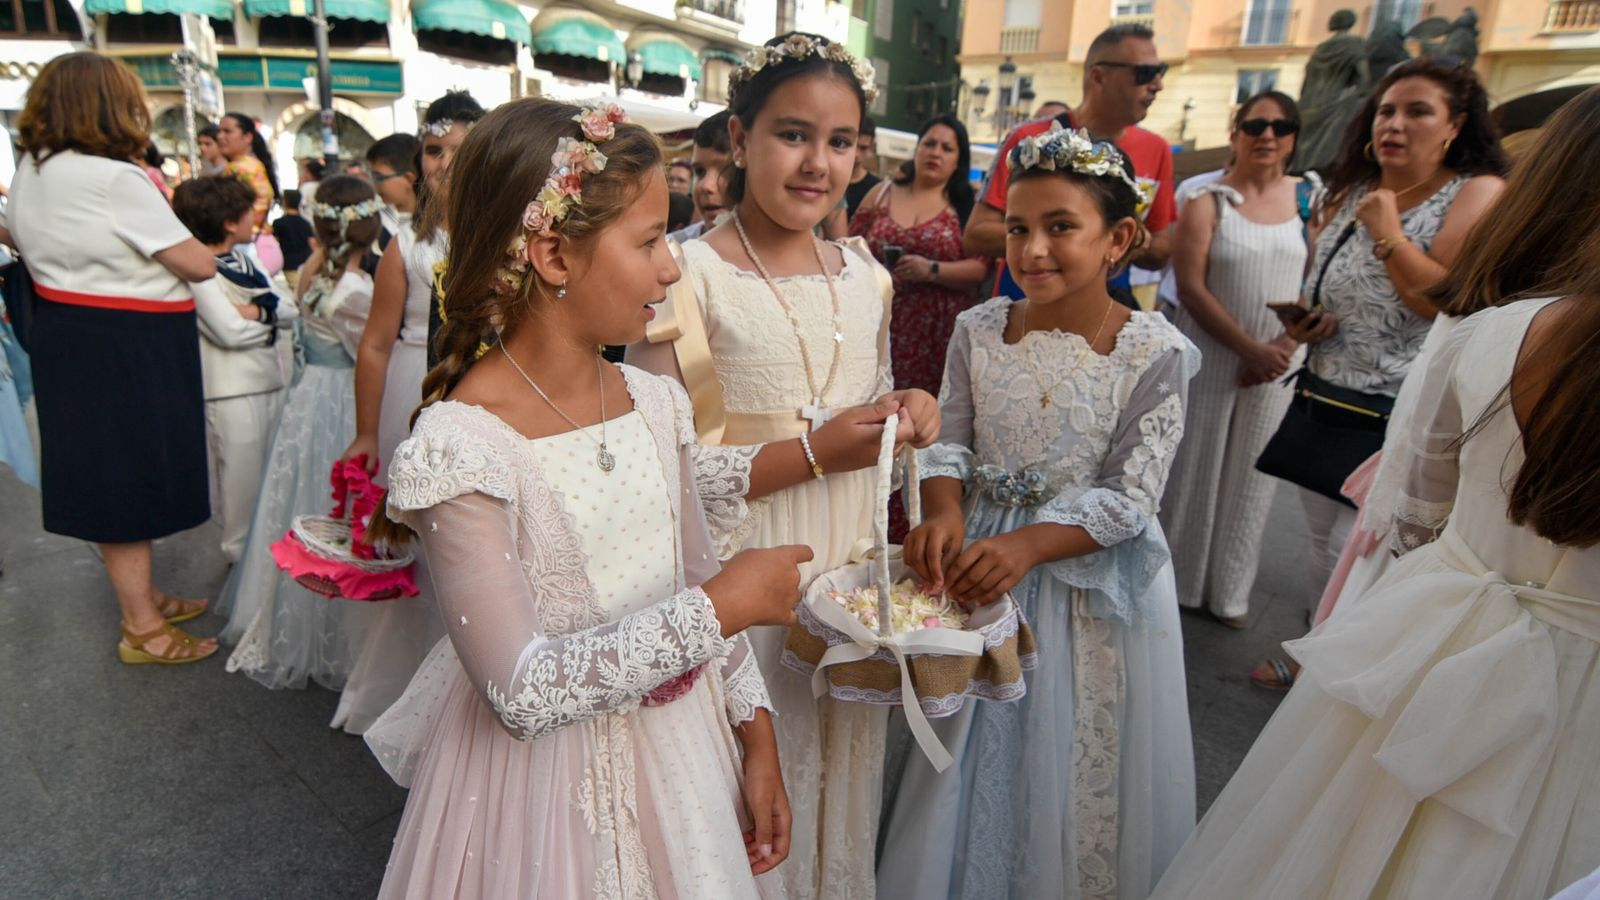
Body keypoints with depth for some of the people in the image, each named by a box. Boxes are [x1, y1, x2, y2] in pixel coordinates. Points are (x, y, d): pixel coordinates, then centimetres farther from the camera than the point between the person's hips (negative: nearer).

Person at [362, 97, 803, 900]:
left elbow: (699, 583, 5)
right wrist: (718, 609, -23)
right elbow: (523, 695, -24)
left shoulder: (655, 403, -4)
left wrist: (755, 734, 2)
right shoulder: (457, 446, -22)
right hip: (555, 782, -6)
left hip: (687, 751, 6)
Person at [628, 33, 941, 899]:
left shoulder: (864, 273, 5)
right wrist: (812, 454, -22)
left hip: (853, 568, 6)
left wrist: (908, 412, -5)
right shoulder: (688, 278, -14)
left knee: (843, 772, 23)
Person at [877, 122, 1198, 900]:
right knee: (967, 757, 18)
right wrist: (944, 516, -20)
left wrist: (1026, 547, -28)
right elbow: (949, 441, 1)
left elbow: (1129, 496, -14)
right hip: (979, 558, 3)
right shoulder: (979, 329, -4)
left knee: (1070, 761, 13)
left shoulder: (1155, 354, -14)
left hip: (1092, 579, -2)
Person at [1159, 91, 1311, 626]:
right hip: (1211, 357, -3)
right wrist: (1250, 348, -16)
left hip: (1278, 363, 3)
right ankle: (1176, 582, 22)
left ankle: (1229, 591, 25)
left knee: (1250, 476, 10)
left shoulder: (1308, 198, 6)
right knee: (1194, 468, 5)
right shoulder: (1207, 203, -3)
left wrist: (1286, 346, -10)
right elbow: (1191, 288, -11)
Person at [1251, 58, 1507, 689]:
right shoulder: (1349, 192, 13)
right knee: (1322, 542, 15)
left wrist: (1388, 234, -17)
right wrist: (1301, 321, 3)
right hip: (1324, 401, 7)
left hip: (1396, 418, -6)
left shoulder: (1478, 195, -7)